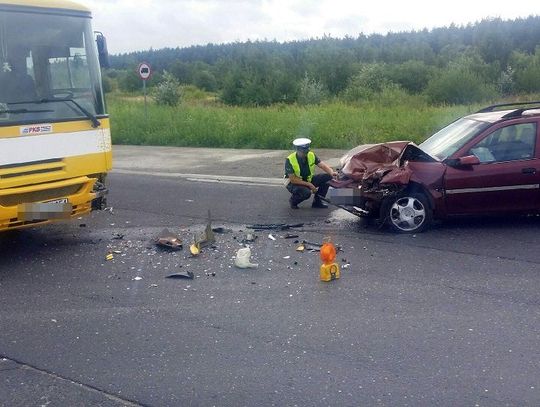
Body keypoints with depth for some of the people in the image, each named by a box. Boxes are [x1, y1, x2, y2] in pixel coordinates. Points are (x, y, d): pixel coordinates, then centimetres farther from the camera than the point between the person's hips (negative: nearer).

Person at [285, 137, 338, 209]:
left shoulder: (311, 155, -8)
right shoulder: (289, 160, -23)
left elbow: (323, 165, -15)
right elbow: (293, 179, -23)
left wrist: (331, 172, -37)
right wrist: (309, 185, -27)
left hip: (308, 180, 6)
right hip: (294, 183, -6)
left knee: (327, 177, -13)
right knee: (306, 192, -37)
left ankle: (317, 201, 1)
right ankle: (293, 200, -2)